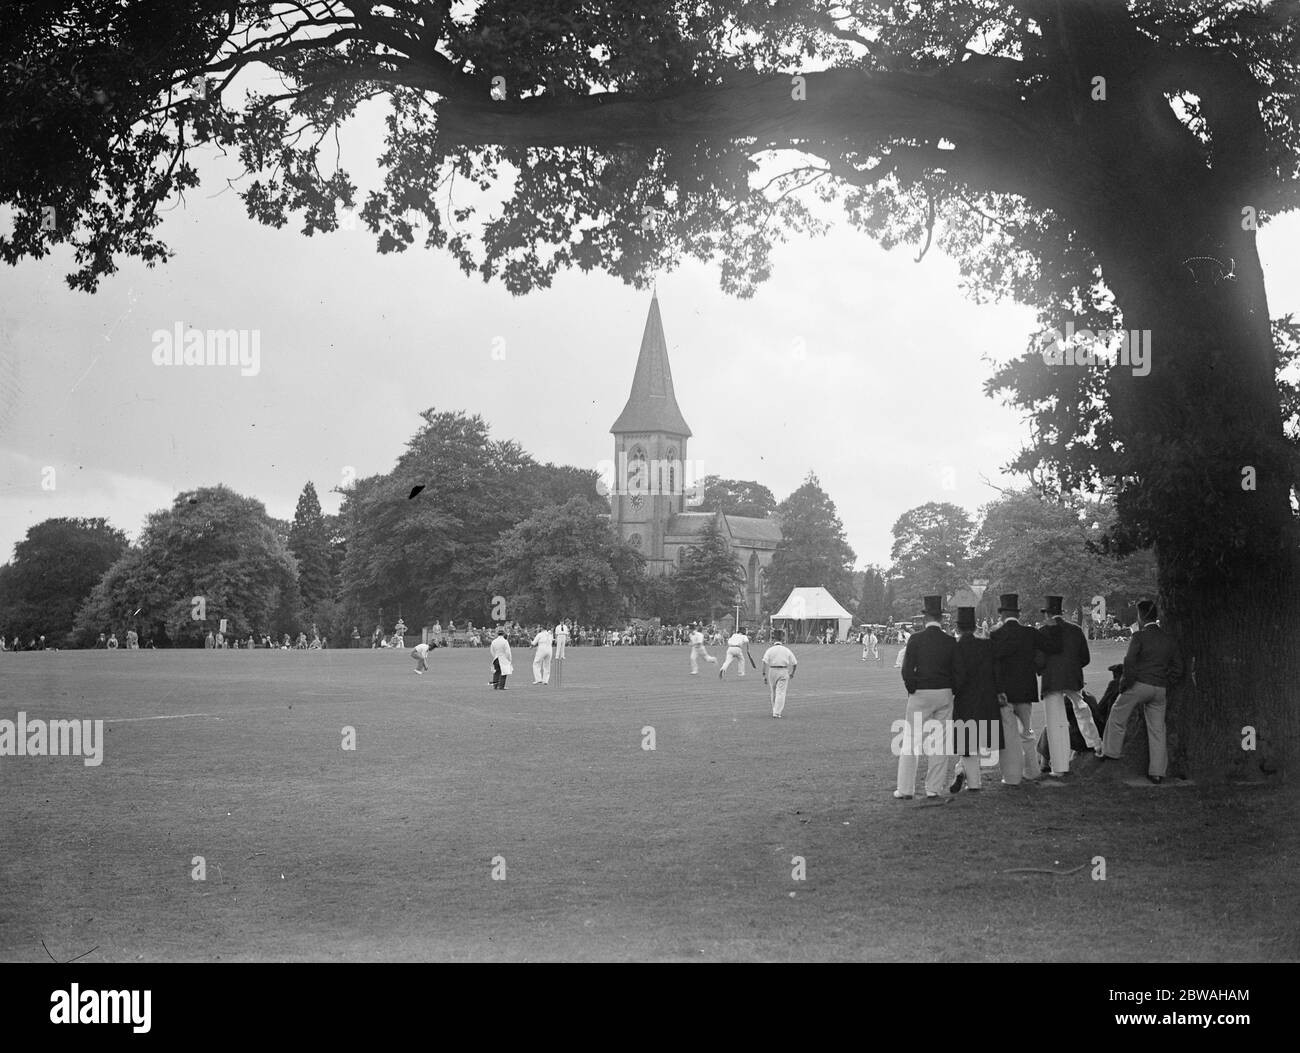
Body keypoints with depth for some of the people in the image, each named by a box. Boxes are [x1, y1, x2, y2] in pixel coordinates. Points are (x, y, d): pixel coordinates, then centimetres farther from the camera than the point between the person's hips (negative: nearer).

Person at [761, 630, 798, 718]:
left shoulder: (770, 650, -3)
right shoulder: (787, 650, 3)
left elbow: (765, 663, -14)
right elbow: (794, 663, 5)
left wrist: (764, 675, -13)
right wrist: (792, 673, 20)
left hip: (772, 671, 0)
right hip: (784, 671, 0)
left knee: (773, 692, 17)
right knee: (781, 692, -2)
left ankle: (775, 710, 28)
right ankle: (777, 712, -13)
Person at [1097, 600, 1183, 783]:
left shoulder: (1140, 636, -8)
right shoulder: (1170, 639, 9)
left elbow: (1129, 661, -17)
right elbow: (1178, 668, 12)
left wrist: (1125, 683, -7)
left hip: (1138, 685, -5)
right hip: (1160, 689, 5)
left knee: (1118, 715, 16)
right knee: (1157, 729, 8)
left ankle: (1111, 751, 22)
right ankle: (1157, 772, 8)